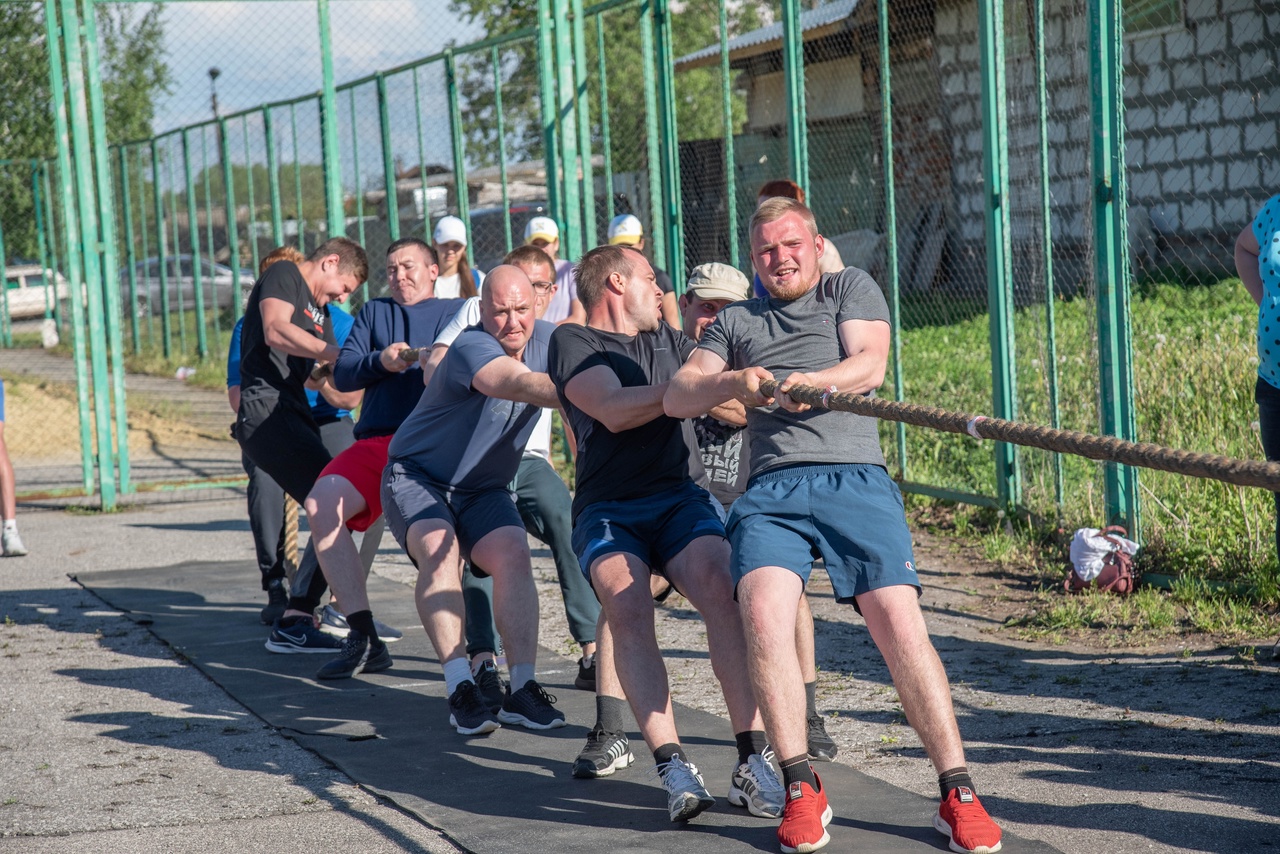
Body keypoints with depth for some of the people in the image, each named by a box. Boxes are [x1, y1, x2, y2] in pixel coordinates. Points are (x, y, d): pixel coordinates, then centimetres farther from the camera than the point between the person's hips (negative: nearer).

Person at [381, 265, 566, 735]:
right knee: (440, 551, -31)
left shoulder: (547, 340, -4)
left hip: (483, 490, 5)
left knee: (513, 555, -21)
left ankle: (522, 688, -23)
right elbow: (522, 384, -46)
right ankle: (460, 689, -31)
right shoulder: (472, 349, -28)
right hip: (416, 475, -5)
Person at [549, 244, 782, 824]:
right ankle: (673, 768, -34)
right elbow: (614, 410, -11)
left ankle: (753, 761, -32)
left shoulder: (672, 343, 23)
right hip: (608, 509, -2)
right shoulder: (572, 343, 6)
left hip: (681, 498, 3)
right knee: (627, 605, -31)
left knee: (719, 586, -28)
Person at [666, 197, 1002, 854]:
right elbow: (676, 398, 15)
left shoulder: (851, 288, 21)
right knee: (763, 612, -26)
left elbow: (870, 363, 3)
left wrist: (806, 382, -17)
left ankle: (957, 793, -14)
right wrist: (734, 382, -7)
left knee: (899, 621, -20)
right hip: (771, 490, 2)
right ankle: (801, 790, -17)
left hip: (855, 477, -1)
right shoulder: (736, 321, 28)